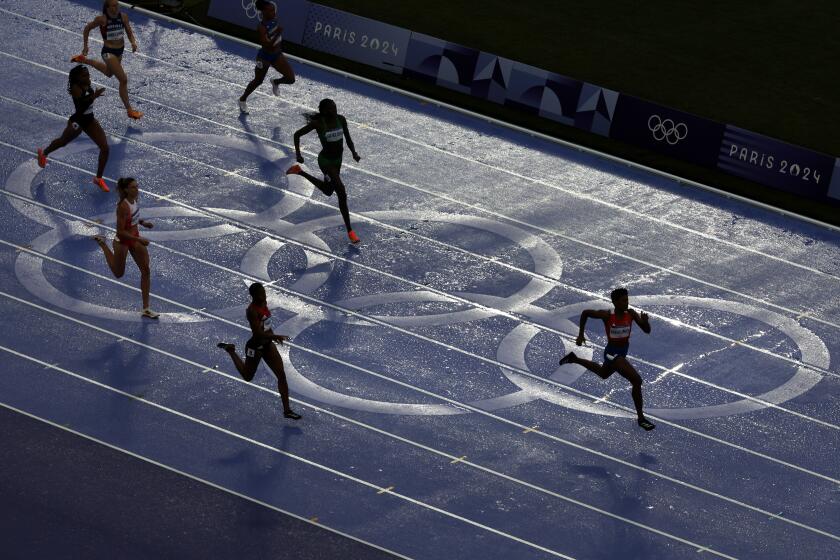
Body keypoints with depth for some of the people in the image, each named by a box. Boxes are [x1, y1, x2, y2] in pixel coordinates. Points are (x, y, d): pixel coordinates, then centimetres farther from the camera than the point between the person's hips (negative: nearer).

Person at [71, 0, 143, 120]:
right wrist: (85, 46, -2)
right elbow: (87, 28, -3)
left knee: (109, 73, 34)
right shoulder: (102, 19, -18)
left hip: (120, 51, 7)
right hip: (109, 52, -7)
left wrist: (133, 42, -20)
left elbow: (129, 32, 1)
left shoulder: (123, 17, -7)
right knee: (123, 80, -12)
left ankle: (84, 60, 55)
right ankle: (129, 110, -3)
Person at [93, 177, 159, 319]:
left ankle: (146, 309, 8)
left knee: (146, 270, 1)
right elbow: (120, 232, -29)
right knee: (118, 273, 18)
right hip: (123, 241, -7)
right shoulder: (123, 206, -32)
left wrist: (142, 222, 1)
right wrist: (139, 240, -28)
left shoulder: (134, 199, -8)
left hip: (135, 238, 7)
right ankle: (102, 244, 39)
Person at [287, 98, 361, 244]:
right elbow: (297, 135, -11)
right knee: (342, 193, -16)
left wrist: (354, 153, -11)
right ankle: (349, 231, -8)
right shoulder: (318, 123, -21)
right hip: (326, 161, -7)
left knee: (328, 191, 29)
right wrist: (298, 154, -16)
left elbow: (348, 139, 4)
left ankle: (299, 172, 49)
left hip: (337, 160, 7)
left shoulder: (341, 120, -8)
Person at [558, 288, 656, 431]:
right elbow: (585, 313, -8)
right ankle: (641, 418, -9)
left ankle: (574, 359, 55)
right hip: (612, 353, -7)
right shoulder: (607, 315, -22)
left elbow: (647, 331, -10)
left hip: (623, 351, 7)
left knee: (603, 374, 36)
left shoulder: (631, 314, -11)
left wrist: (645, 321, -33)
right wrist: (581, 335, -7)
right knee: (637, 381, -20)